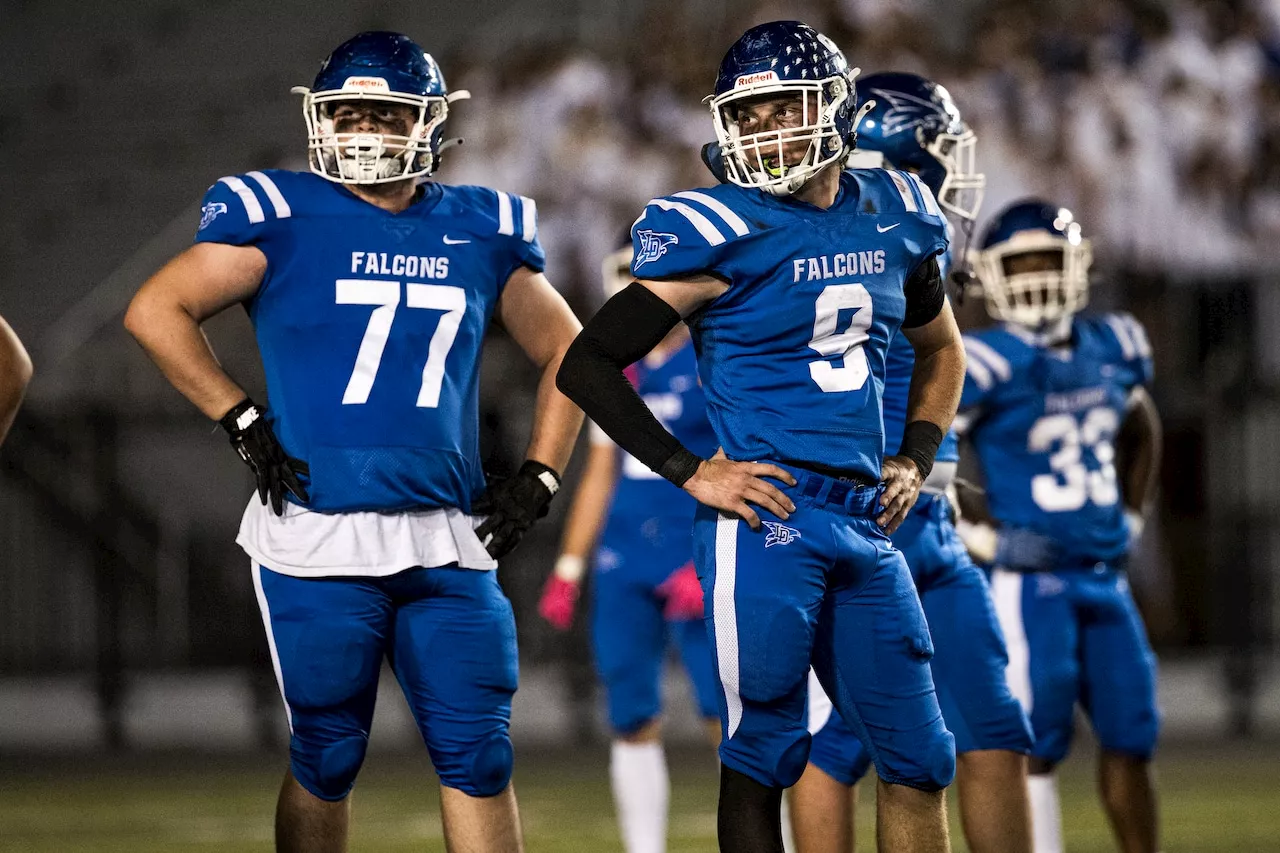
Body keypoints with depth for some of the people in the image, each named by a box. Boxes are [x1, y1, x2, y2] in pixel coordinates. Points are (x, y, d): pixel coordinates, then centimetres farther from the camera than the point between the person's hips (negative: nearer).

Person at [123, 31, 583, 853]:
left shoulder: (482, 232, 10)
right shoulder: (285, 216, -1)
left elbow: (565, 352, 20)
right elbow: (157, 311, -1)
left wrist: (536, 479, 9)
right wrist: (247, 427, -4)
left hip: (449, 542, 3)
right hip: (319, 537, -3)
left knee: (479, 754, 1)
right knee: (327, 755, 3)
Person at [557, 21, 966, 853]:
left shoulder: (896, 221, 9)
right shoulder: (721, 235, -8)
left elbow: (940, 352, 28)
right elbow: (588, 364, -7)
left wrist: (916, 461, 14)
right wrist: (688, 471, -10)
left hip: (866, 524, 6)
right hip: (767, 515, -6)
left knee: (919, 756, 7)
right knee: (763, 751, -1)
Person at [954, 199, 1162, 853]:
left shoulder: (1110, 348, 7)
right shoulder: (987, 364, -13)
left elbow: (1141, 432, 28)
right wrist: (970, 536, -11)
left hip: (1105, 577, 6)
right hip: (1030, 582, -6)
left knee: (1130, 736, 9)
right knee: (1035, 744, -6)